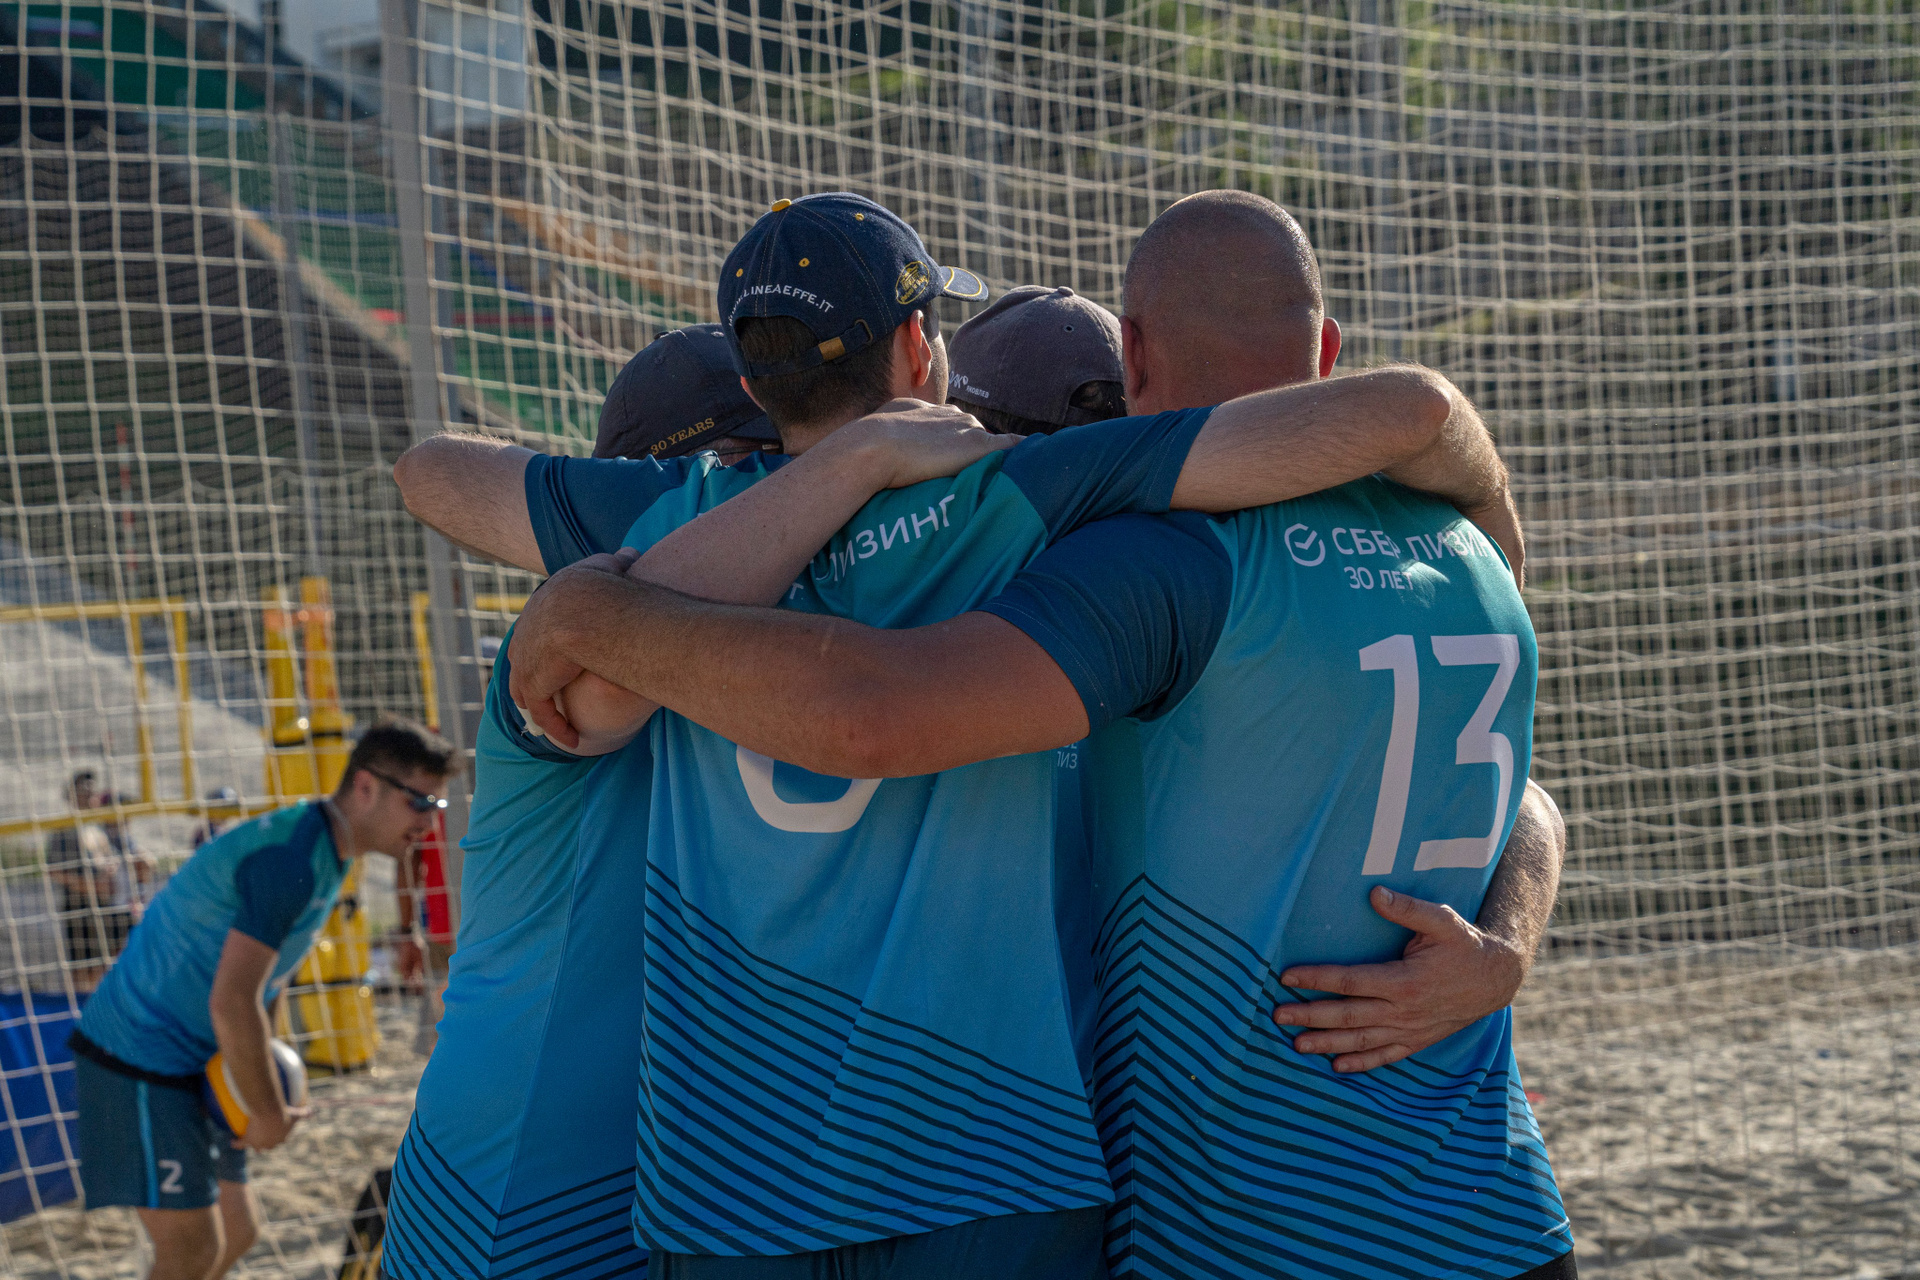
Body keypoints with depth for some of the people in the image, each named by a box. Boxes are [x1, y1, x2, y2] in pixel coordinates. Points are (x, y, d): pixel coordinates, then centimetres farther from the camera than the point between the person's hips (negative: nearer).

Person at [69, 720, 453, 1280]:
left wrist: (265, 1102, 9)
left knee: (235, 1234, 11)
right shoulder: (290, 857, -24)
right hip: (139, 1060, -10)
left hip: (190, 1063, 10)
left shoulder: (326, 851, 9)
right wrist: (270, 1116, -16)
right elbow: (231, 1003, -27)